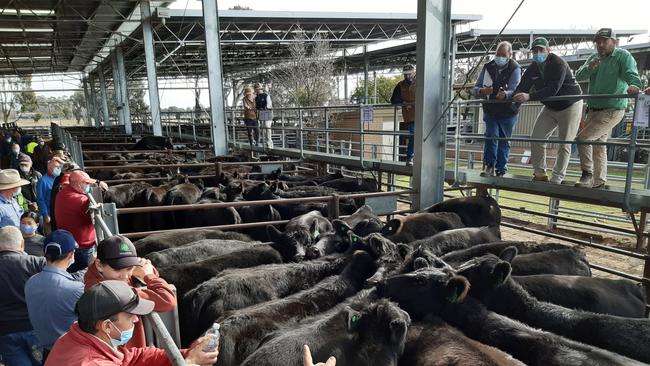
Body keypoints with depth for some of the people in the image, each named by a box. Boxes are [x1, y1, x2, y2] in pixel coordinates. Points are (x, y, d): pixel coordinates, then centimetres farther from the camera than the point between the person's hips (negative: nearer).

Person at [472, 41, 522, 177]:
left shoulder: (515, 69, -14)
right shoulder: (488, 67, -5)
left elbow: (514, 90, -29)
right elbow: (475, 89, -8)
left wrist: (505, 94, -53)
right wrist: (482, 91, -32)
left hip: (508, 113, -2)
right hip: (490, 111, 2)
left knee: (504, 141, 5)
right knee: (491, 135, -16)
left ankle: (500, 171, 15)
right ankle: (489, 166, -8)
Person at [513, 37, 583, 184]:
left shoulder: (558, 63, -24)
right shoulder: (533, 68, -2)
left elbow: (552, 89, -36)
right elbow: (522, 87, -8)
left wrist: (529, 96, -45)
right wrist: (515, 96, -30)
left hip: (570, 106, -7)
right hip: (550, 107, 7)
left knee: (564, 144, -5)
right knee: (536, 138, -1)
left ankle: (557, 179, -1)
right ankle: (540, 174, 7)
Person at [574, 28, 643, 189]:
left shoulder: (623, 55, -7)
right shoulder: (594, 58, 11)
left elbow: (631, 74, -21)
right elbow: (578, 76, 1)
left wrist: (634, 85, -42)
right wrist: (589, 68, -20)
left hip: (612, 110, -7)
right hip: (594, 109, 7)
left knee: (583, 138, -17)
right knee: (598, 145, 12)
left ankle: (587, 174, -3)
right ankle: (599, 182, 21)